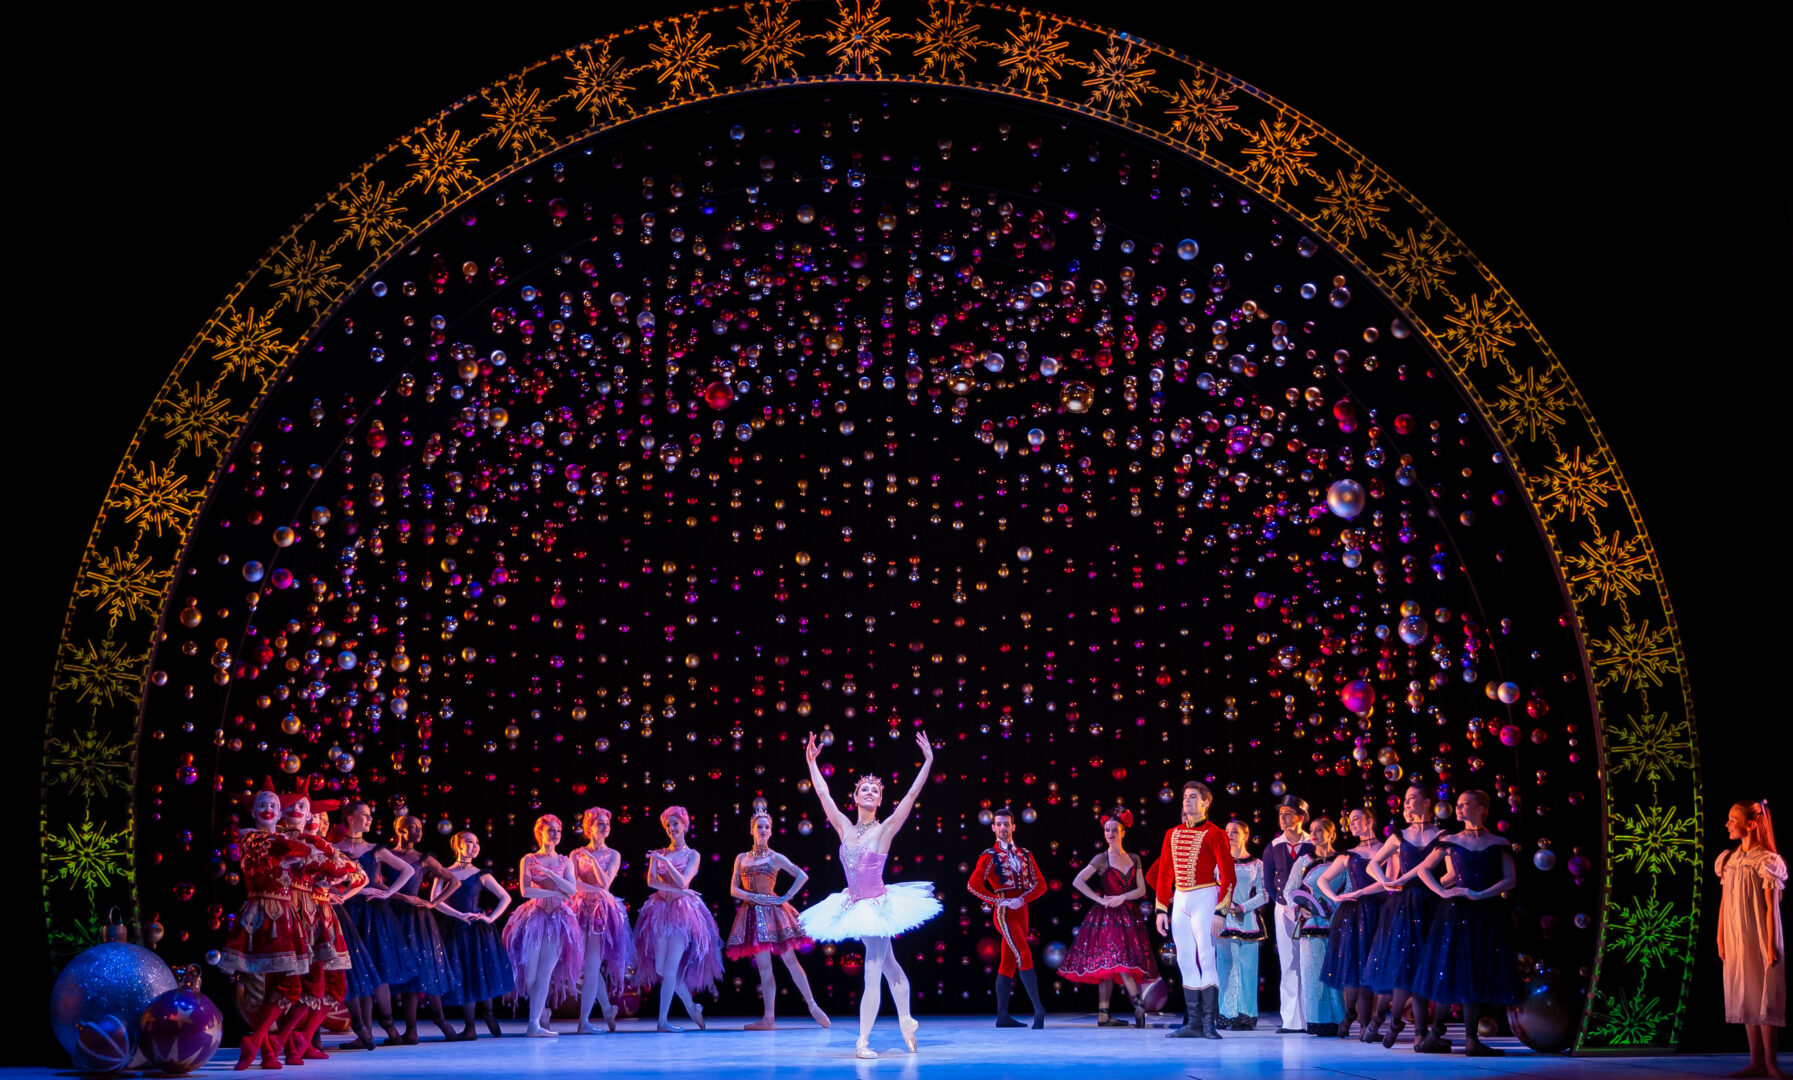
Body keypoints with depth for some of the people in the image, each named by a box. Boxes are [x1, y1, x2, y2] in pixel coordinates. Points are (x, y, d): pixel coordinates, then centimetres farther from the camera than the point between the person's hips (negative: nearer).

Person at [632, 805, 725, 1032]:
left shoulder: (693, 855, 4)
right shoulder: (658, 853, 12)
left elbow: (682, 882, -9)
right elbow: (651, 880, -1)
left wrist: (666, 862, -18)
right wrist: (676, 889, -12)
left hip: (682, 911, -4)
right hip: (660, 909, 4)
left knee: (671, 967, -11)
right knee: (660, 967, 1)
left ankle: (662, 1020, -11)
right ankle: (691, 1006, 19)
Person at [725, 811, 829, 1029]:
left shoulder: (775, 858, 2)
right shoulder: (742, 858, 11)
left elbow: (802, 875, -1)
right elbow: (733, 889, 6)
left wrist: (786, 897, -7)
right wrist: (754, 897, -11)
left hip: (773, 912, -3)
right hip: (753, 912, 3)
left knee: (790, 960, -5)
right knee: (764, 966, 2)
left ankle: (813, 1006, 1)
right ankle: (768, 1018, 1)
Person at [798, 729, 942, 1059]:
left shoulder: (884, 830, -10)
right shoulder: (845, 828, 1)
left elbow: (912, 795, -14)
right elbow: (822, 792, 8)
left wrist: (928, 761, -17)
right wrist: (811, 760, 12)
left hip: (878, 905, -5)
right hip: (854, 905, 5)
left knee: (872, 973, -6)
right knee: (887, 964, 18)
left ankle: (863, 1042, -8)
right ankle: (905, 1022, 32)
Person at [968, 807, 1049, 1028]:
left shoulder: (1025, 855, 13)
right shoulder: (989, 856, -2)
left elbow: (1040, 885, 8)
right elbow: (974, 884, -12)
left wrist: (1023, 899, -9)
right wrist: (998, 900, -15)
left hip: (1021, 911, 6)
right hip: (1004, 913, -6)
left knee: (1008, 963, 8)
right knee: (1025, 956, -17)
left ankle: (1003, 1016, 10)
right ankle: (1038, 1009, -21)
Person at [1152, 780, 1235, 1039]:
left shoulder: (1214, 834, -5)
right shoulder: (1173, 835, 13)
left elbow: (1227, 876, -9)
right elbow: (1163, 874, 15)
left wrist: (1220, 911, -16)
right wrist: (1161, 909, 9)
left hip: (1204, 898, -6)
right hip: (1179, 901, 6)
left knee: (1206, 958, -9)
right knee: (1186, 962, 7)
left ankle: (1210, 1024, -7)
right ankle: (1193, 1024, 12)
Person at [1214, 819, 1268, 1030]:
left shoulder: (1256, 864, 7)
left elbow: (1264, 895, 3)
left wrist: (1243, 907, -10)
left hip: (1249, 921, 0)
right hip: (1225, 921, 0)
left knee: (1248, 967, -3)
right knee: (1226, 966, -5)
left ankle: (1246, 1016, 1)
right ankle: (1228, 1015, -1)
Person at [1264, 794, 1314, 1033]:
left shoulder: (1314, 846, -2)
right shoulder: (1273, 848, 7)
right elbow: (1268, 882, 13)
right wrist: (1283, 902, 1)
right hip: (1284, 910, 2)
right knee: (1288, 966, 1)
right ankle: (1291, 1020, 3)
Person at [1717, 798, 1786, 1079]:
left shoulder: (1766, 862, -10)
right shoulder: (1729, 860, 9)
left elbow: (1771, 907, -11)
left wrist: (1771, 945, -14)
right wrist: (1720, 939, 11)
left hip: (1758, 939, -7)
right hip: (1736, 940, 7)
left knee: (1763, 999, -4)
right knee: (1745, 999, 8)